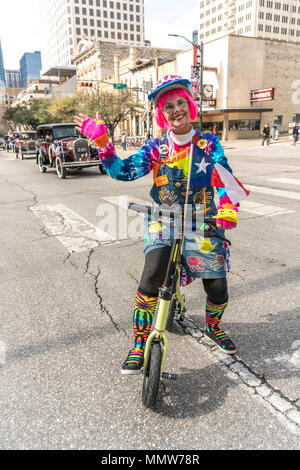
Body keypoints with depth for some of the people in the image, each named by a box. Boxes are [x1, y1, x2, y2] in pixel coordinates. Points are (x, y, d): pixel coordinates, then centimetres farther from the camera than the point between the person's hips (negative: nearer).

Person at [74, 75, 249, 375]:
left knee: (218, 288, 1)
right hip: (164, 222, -1)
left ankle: (213, 329, 37)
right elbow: (124, 171, -9)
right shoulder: (156, 148, 0)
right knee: (151, 276, -25)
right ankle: (139, 343, -4)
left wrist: (228, 207, -30)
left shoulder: (209, 143, 0)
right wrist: (101, 142, -22)